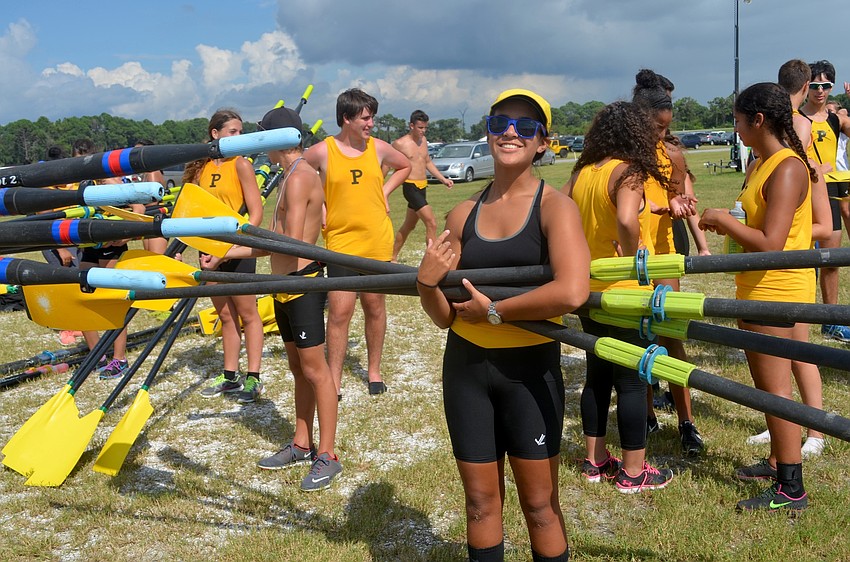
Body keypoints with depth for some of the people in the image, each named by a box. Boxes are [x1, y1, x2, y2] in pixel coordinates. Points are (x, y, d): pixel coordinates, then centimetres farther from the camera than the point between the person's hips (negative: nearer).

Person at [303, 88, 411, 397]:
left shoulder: (378, 147, 1)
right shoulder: (322, 151, -8)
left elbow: (405, 166, 19)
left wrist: (385, 191, 6)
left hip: (378, 242, 3)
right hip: (341, 242, -3)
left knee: (375, 307, 12)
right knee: (340, 312, -6)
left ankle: (374, 371, 28)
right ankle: (334, 381, 5)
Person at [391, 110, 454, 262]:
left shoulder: (423, 140, 12)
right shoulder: (400, 144, -10)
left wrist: (443, 179, 17)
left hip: (422, 188, 8)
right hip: (410, 187, -8)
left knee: (409, 226, 18)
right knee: (432, 224, -17)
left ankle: (393, 257, 31)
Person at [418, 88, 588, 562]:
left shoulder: (555, 206, -9)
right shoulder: (463, 215, 3)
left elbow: (572, 292, -27)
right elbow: (444, 316, 6)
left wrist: (494, 311, -18)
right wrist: (428, 283, -14)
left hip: (530, 369, -4)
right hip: (466, 367, 4)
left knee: (540, 505, 9)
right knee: (480, 500, 16)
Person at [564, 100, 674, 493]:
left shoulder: (582, 172, 5)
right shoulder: (628, 171, -16)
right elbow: (626, 220, -33)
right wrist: (632, 261, -18)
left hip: (588, 290, 7)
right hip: (624, 292, -7)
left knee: (598, 376, 18)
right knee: (633, 381, 4)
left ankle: (595, 461, 28)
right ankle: (633, 472, 15)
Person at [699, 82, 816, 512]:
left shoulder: (787, 170, -20)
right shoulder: (759, 165, 11)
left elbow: (770, 243, -26)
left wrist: (723, 219, -16)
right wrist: (723, 223, 3)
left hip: (774, 290, -10)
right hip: (756, 288, 10)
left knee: (775, 387, -4)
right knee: (764, 383, 19)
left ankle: (791, 489, 4)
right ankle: (777, 463, 32)